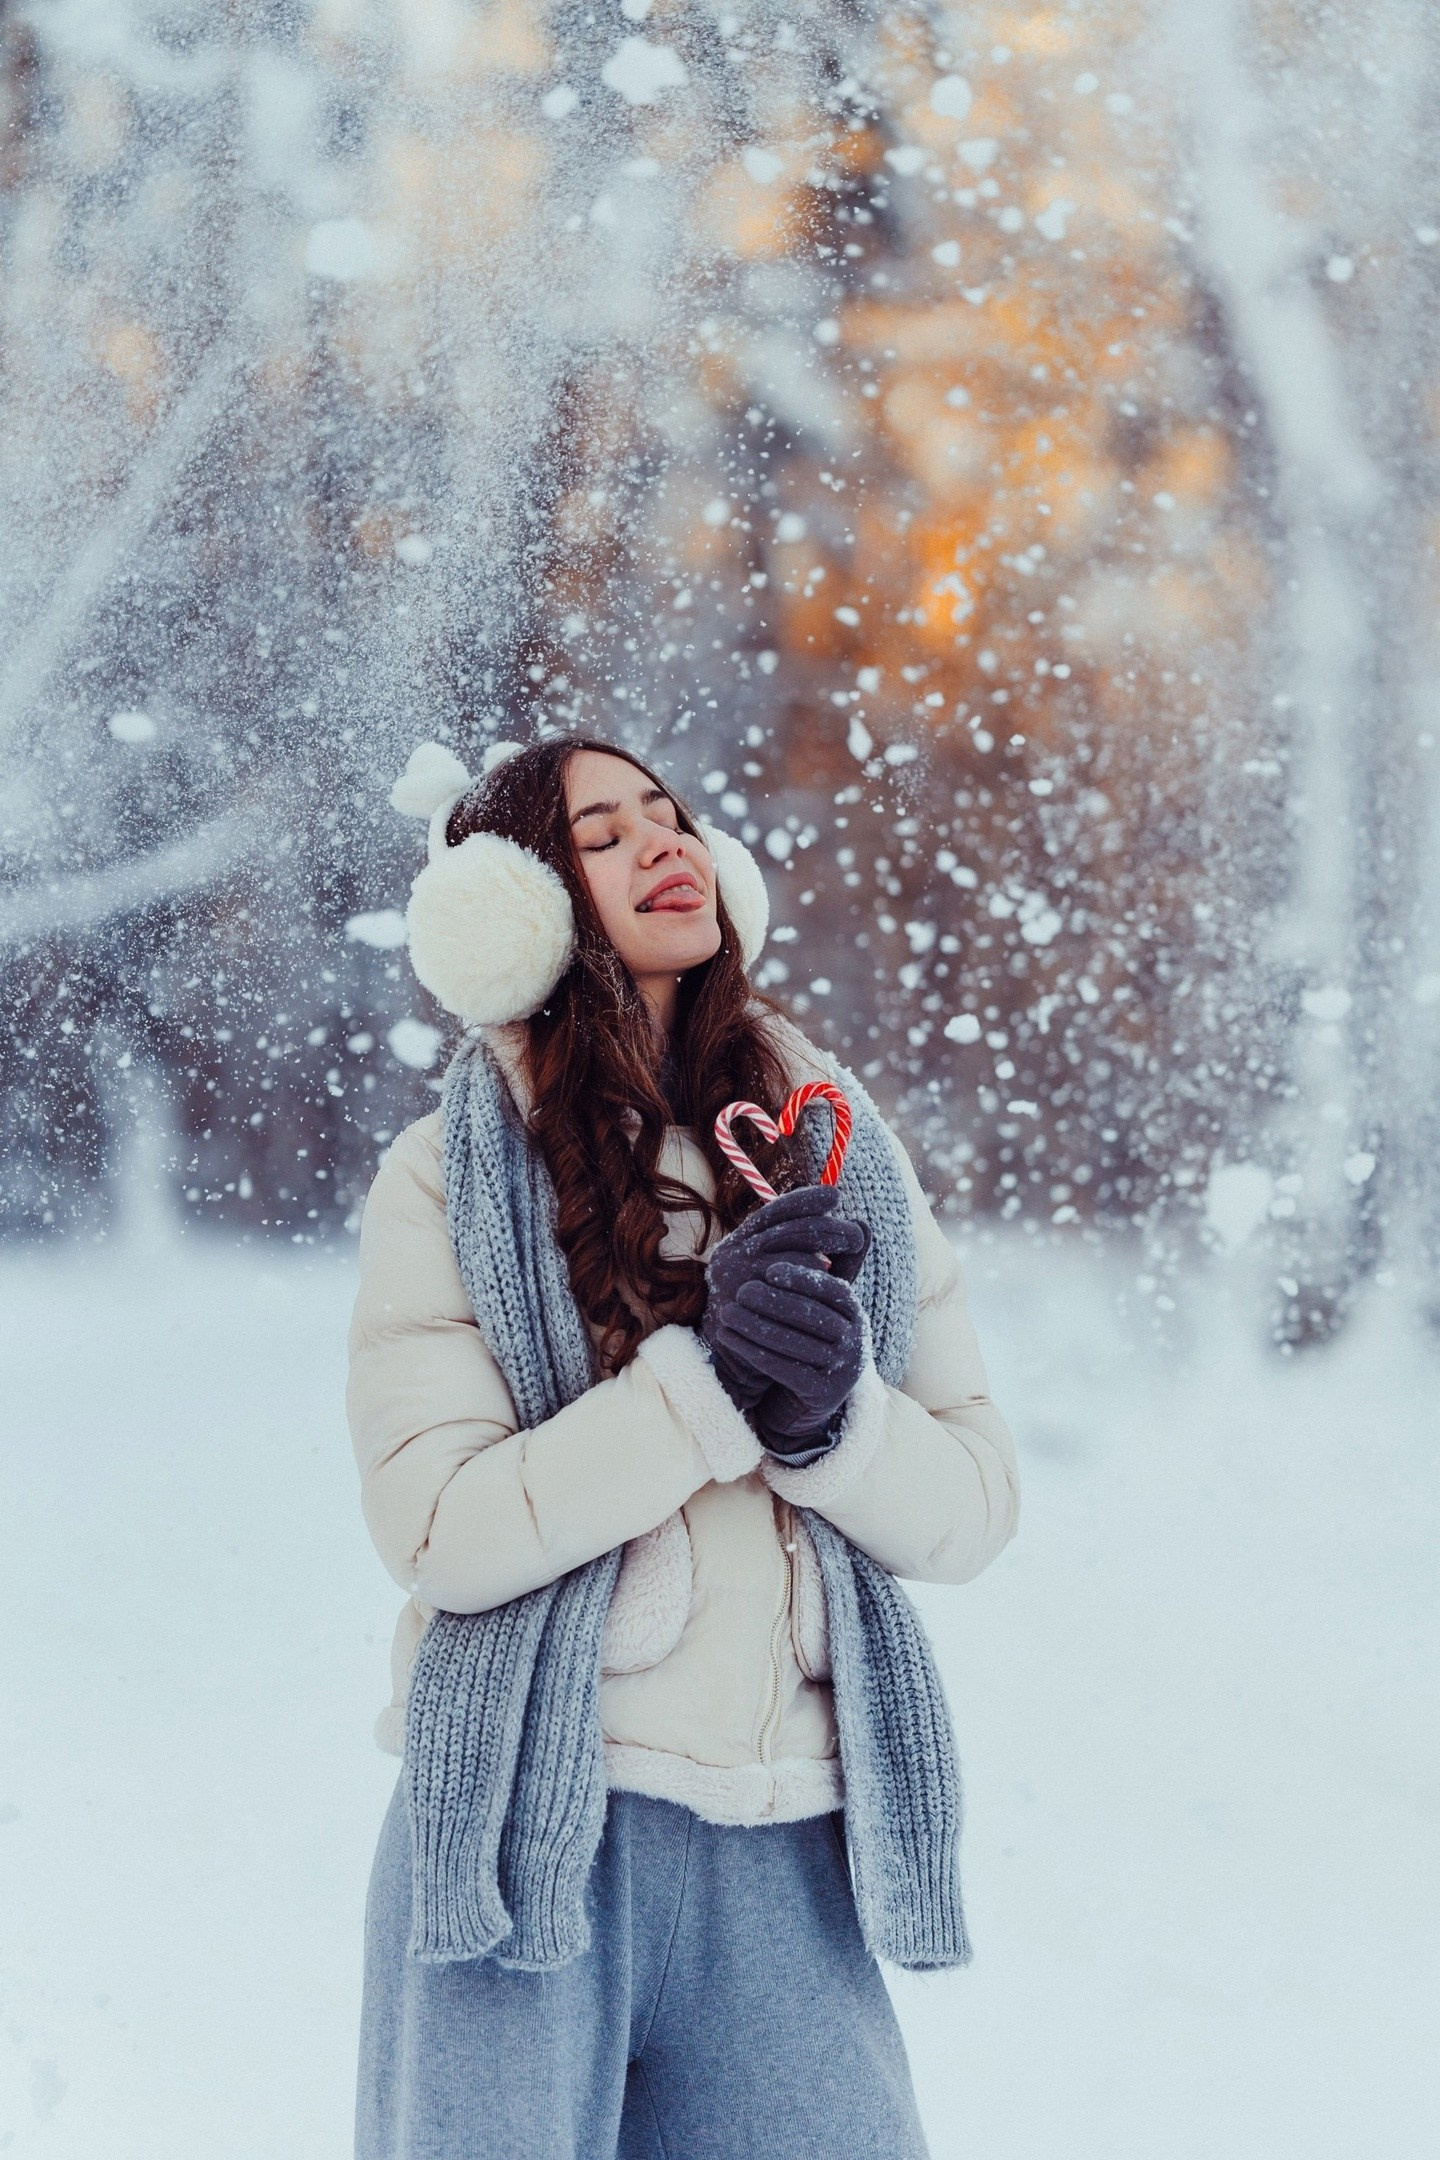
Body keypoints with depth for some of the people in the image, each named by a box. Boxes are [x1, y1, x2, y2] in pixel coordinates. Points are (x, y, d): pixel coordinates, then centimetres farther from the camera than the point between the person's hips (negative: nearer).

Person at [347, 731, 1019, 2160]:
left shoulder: (837, 1152, 9)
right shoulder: (451, 1180, -1)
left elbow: (973, 1509, 4)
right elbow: (437, 1531, -12)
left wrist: (833, 1414, -15)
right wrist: (707, 1381, -19)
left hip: (784, 1863, 3)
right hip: (526, 1846, -3)